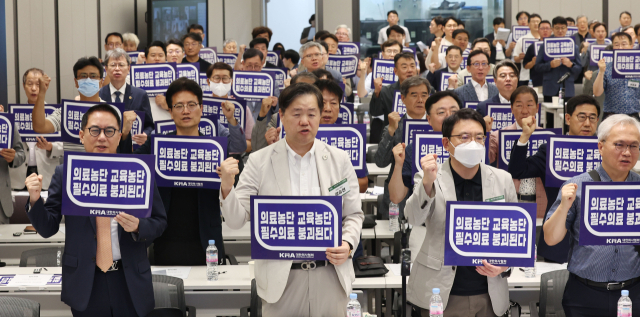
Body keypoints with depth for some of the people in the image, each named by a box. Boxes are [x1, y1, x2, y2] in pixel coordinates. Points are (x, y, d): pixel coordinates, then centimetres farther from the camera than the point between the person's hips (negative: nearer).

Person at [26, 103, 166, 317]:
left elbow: (159, 221, 5)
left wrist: (138, 226, -16)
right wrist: (35, 200, -15)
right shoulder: (65, 173, 2)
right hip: (85, 281, 0)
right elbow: (48, 228, 2)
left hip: (131, 282, 0)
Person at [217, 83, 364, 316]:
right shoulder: (259, 162, 0)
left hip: (331, 274, 2)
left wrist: (348, 244, -10)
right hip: (281, 278, -1)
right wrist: (227, 187, -21)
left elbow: (353, 214, 9)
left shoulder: (339, 160, 5)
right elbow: (236, 220, -2)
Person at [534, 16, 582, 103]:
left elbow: (579, 69, 9)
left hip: (568, 90, 1)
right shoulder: (545, 46, 7)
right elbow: (537, 67, 3)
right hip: (550, 90, -1)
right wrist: (550, 65, -14)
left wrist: (570, 65, -12)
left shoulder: (573, 47, 11)